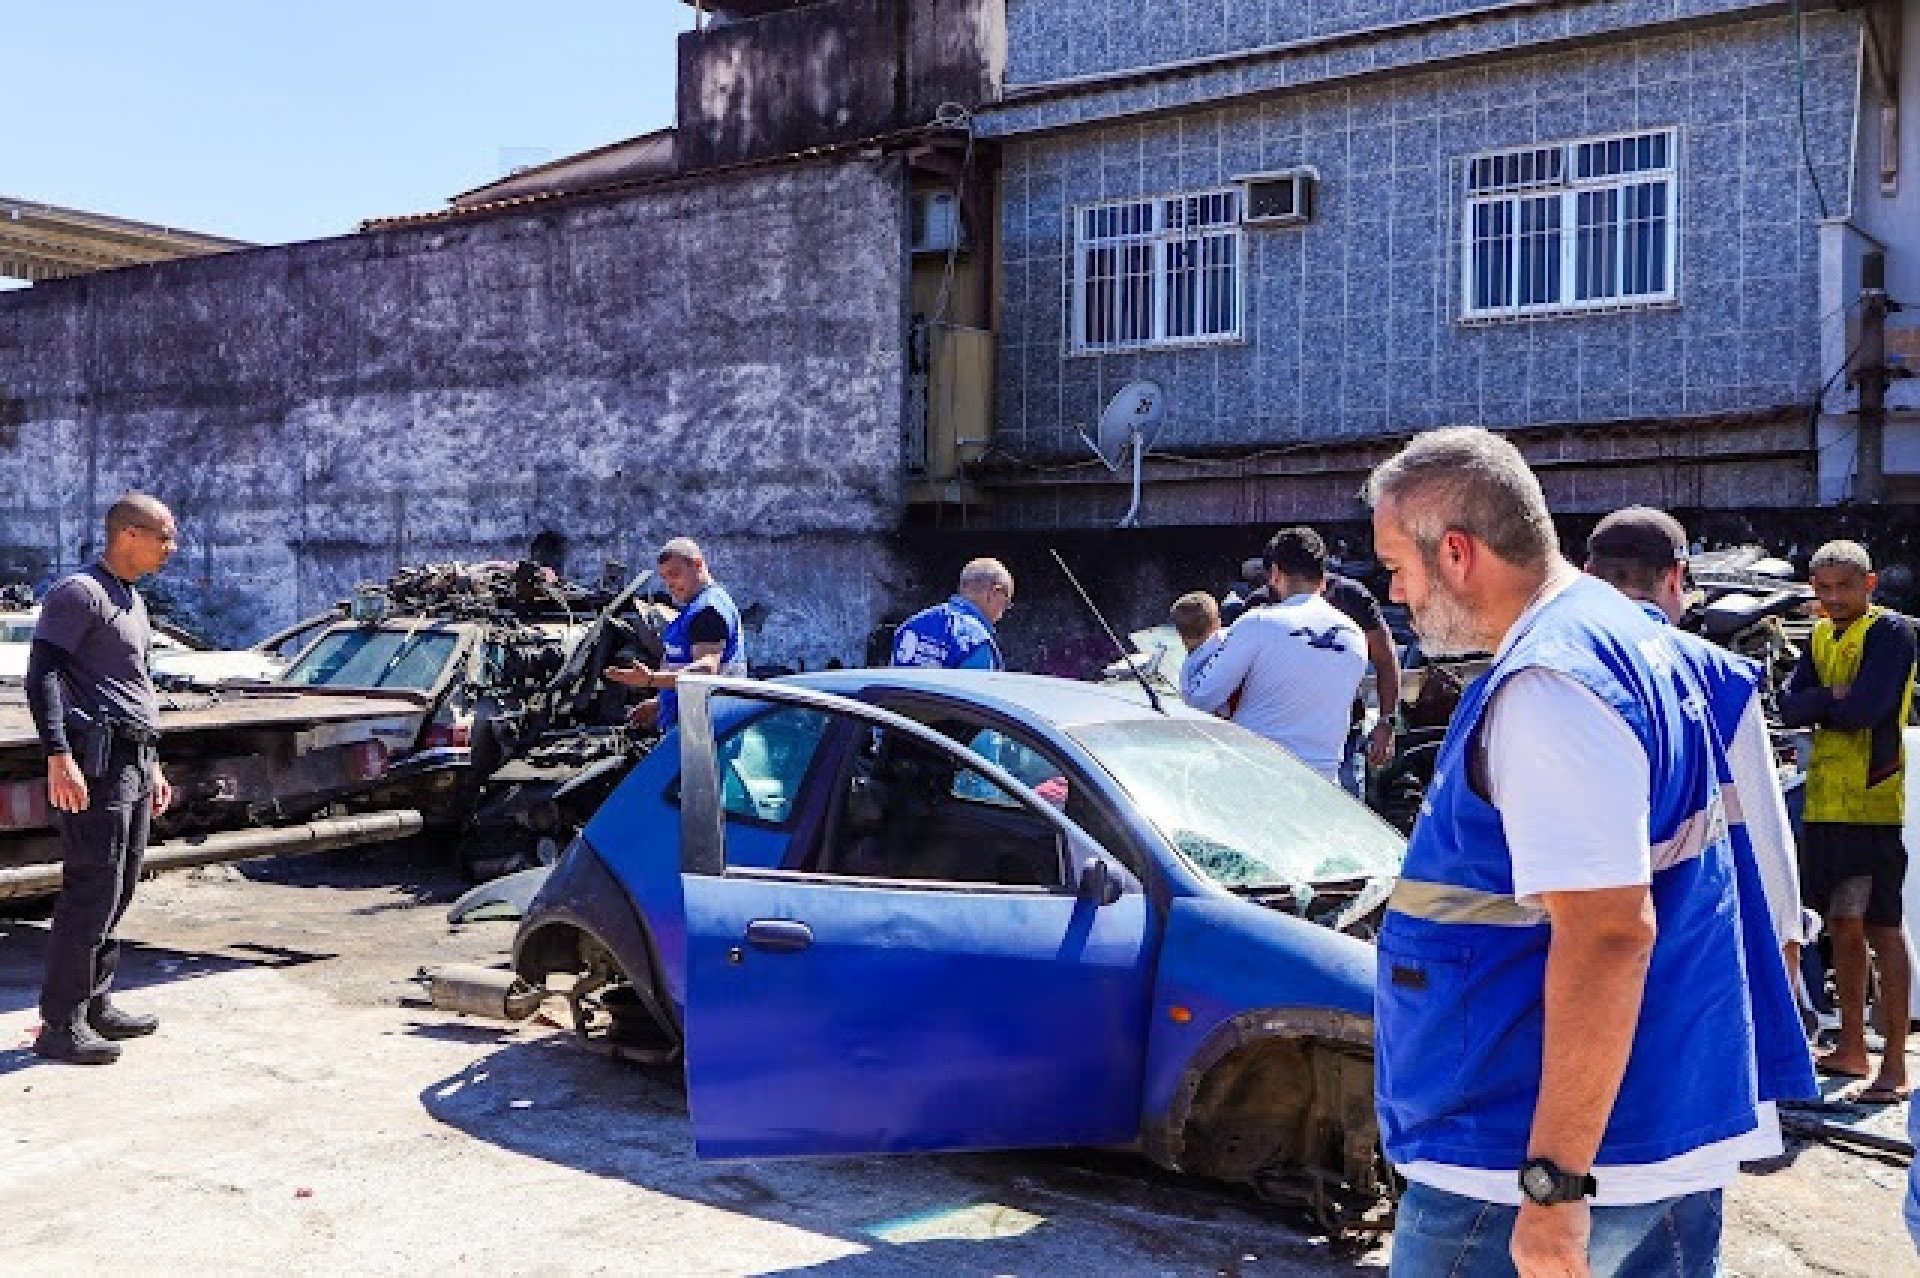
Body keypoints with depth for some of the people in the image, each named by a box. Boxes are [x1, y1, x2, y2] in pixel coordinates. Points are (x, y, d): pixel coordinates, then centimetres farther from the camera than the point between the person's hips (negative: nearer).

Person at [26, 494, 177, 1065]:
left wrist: (152, 763, 28)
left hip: (132, 762, 9)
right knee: (92, 890, -9)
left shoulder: (132, 602, 21)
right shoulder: (79, 593, -8)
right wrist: (58, 755, -25)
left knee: (119, 889, 12)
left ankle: (96, 1004, 22)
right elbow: (41, 675, -16)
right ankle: (61, 1023, -3)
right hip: (96, 758, -9)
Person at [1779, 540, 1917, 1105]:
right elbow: (1788, 706, 6)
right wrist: (1834, 698, -10)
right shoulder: (1821, 637, 16)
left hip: (1872, 803, -7)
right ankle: (1851, 1048, 23)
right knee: (1842, 926, 13)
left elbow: (1864, 709, -18)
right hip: (1824, 803, 7)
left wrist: (1818, 706, -1)